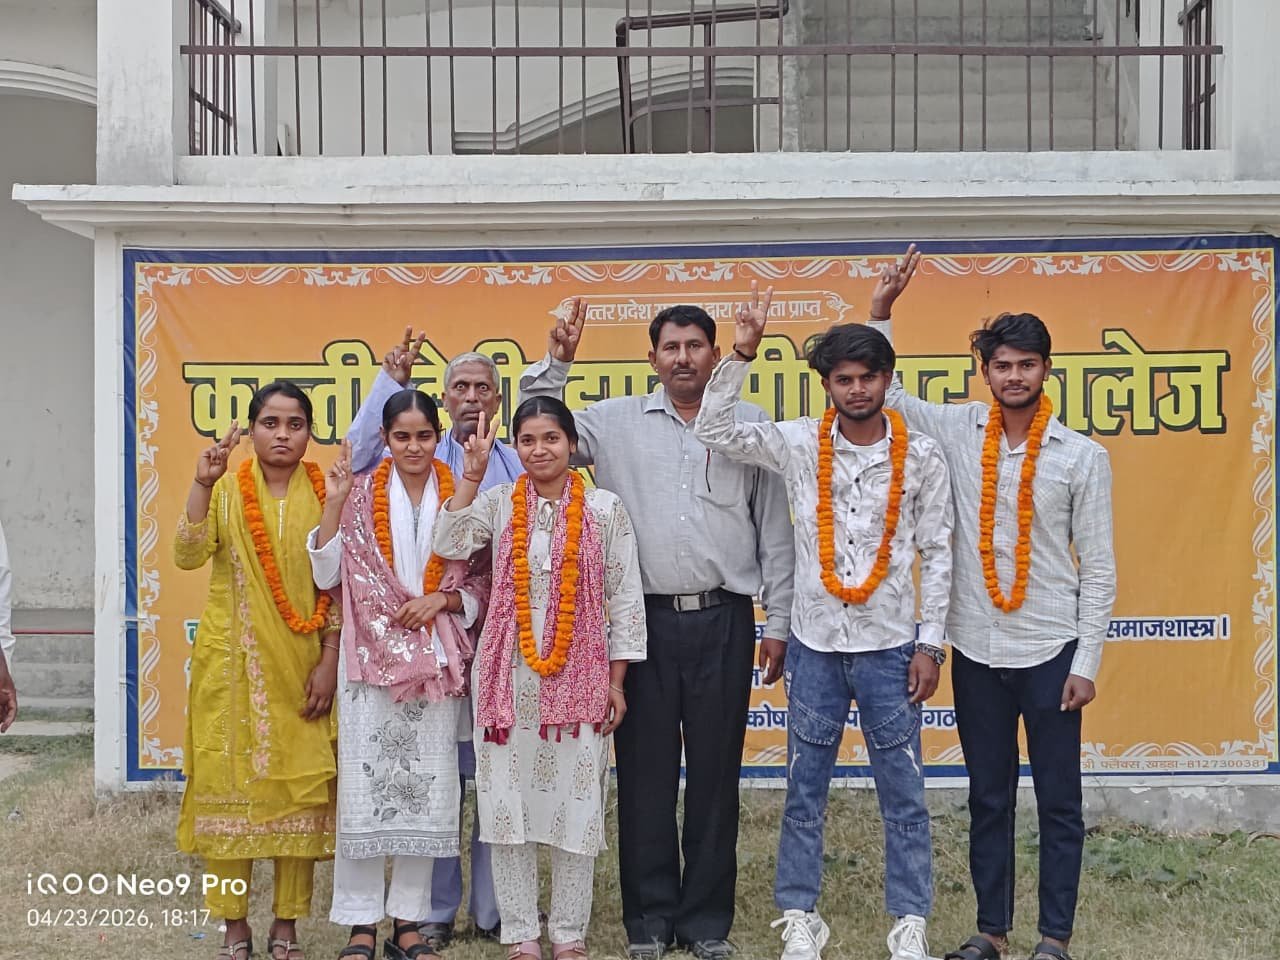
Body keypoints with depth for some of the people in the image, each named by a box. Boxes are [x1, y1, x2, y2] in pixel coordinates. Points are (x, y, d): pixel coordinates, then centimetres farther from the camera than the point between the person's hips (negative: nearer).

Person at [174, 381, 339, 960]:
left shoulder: (324, 496, 1)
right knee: (230, 782, 3)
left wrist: (329, 662, -4)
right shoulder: (227, 489, -1)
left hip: (300, 667, 1)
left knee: (300, 785, 3)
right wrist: (202, 484, -28)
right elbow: (188, 556, -17)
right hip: (232, 664, 0)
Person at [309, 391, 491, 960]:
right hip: (371, 655, -1)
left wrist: (441, 600, -10)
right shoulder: (361, 494, 4)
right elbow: (328, 575, -1)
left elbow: (481, 583, 8)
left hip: (437, 660, 1)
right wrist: (333, 504, -9)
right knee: (366, 782, -2)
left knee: (426, 785, 4)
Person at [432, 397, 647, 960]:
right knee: (510, 802, 5)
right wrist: (472, 472, -14)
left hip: (579, 679, -1)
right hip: (509, 676, 1)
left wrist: (616, 681, 0)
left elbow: (625, 599, 2)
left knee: (575, 802, 4)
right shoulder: (497, 503, 4)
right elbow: (449, 544, -14)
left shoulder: (606, 510, 1)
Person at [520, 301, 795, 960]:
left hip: (724, 619, 0)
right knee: (645, 773, 5)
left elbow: (774, 530, 8)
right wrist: (555, 363, -3)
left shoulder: (750, 425, 7)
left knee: (715, 773, 6)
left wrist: (779, 622, 5)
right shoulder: (617, 422, 7)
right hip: (644, 618, 0)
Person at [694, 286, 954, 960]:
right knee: (804, 791, 8)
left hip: (890, 644, -1)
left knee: (903, 794, 6)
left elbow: (936, 553, 1)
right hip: (814, 643, 1)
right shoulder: (797, 444, -2)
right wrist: (742, 354, -11)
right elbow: (713, 431, -3)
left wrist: (930, 644, -2)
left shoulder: (921, 456, -3)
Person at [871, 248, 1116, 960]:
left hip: (1050, 652, -2)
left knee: (1059, 801, 6)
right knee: (988, 799, 12)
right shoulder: (957, 432, 2)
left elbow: (1098, 568, -2)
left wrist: (1087, 661, -6)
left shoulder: (1083, 455, -4)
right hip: (977, 652, 2)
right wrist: (882, 312, -3)